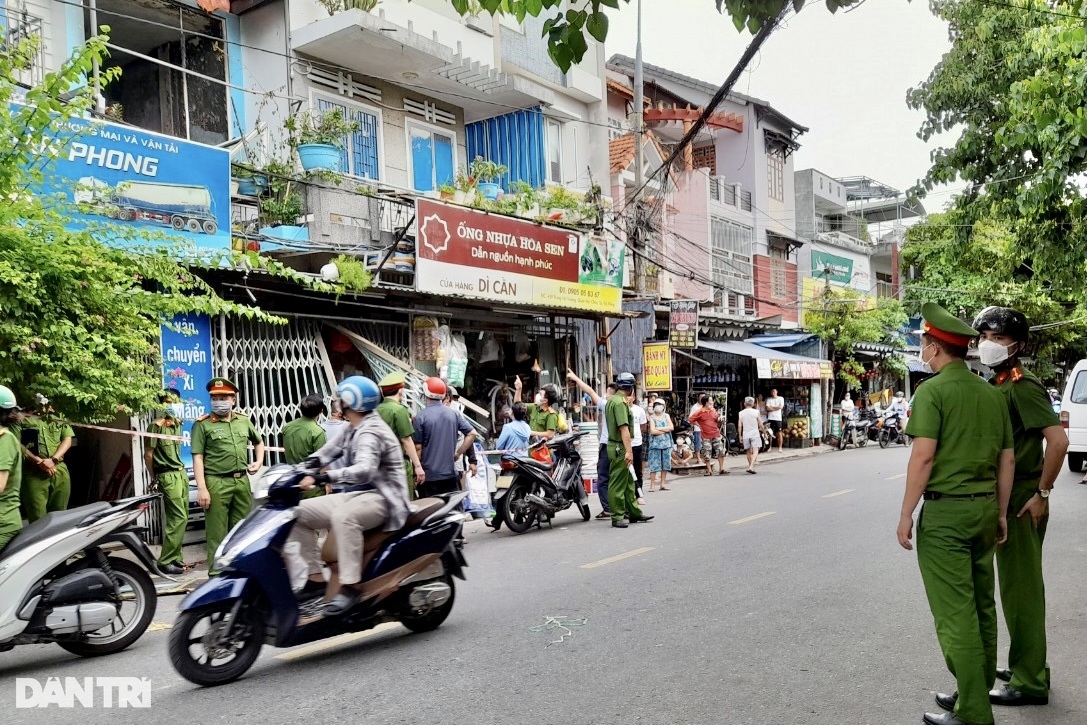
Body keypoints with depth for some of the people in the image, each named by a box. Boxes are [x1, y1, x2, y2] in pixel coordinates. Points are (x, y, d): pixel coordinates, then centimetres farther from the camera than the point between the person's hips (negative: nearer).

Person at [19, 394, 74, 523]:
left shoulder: (61, 422, 18)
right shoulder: (24, 421, 9)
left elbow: (67, 440, 6)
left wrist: (53, 460, -11)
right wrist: (38, 461, -13)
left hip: (59, 471, 3)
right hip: (33, 472, -3)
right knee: (37, 518, -7)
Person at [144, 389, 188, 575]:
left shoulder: (176, 425, 11)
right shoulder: (156, 426, -11)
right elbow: (148, 455, -7)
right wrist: (154, 478, 2)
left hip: (181, 473, 8)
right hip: (168, 476, -8)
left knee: (181, 518, 8)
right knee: (179, 518, -11)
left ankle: (175, 556, 18)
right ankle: (165, 561, -5)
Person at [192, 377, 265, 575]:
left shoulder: (243, 421, 14)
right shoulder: (202, 424, -1)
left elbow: (259, 442, 31)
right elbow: (198, 457, -6)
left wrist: (259, 462, 14)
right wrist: (201, 488, -13)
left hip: (242, 481, 5)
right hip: (216, 483, -5)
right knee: (217, 534, -3)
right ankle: (215, 573, 3)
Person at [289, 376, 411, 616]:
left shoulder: (371, 432, -17)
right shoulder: (352, 429, 14)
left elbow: (364, 470, -33)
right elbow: (325, 453, 18)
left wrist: (320, 479, -40)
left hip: (382, 499, -10)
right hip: (356, 495, 10)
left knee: (343, 516, -39)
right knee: (301, 512, 2)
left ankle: (351, 586, -36)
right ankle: (315, 576, 2)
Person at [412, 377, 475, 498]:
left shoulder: (420, 417, -9)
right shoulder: (454, 414, 3)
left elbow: (418, 448, -8)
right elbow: (472, 434, 1)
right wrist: (458, 453, 6)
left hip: (428, 476, -4)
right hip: (450, 474, 4)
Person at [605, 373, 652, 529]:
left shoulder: (611, 400, 14)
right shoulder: (620, 402, -17)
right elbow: (624, 428, -23)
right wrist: (628, 451, -25)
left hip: (614, 444, 10)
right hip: (620, 448, -10)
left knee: (628, 482, 16)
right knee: (618, 484, -4)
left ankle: (634, 513, 23)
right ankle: (617, 517, 1)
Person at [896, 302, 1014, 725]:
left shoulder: (933, 390, -11)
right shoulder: (991, 393, 10)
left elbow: (924, 456, -18)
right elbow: (1007, 459, 12)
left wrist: (906, 514, -11)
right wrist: (1000, 513, 20)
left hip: (944, 510, -8)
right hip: (984, 508, 8)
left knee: (955, 615, -2)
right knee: (982, 607, 16)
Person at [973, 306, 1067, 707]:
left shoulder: (1022, 386, -16)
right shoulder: (999, 385, 12)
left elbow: (1058, 440, -25)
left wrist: (1042, 494, -19)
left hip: (1022, 500, -10)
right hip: (1005, 498, 10)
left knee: (1020, 588, -2)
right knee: (1020, 585, 17)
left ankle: (1030, 682, 7)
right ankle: (1027, 665, 30)